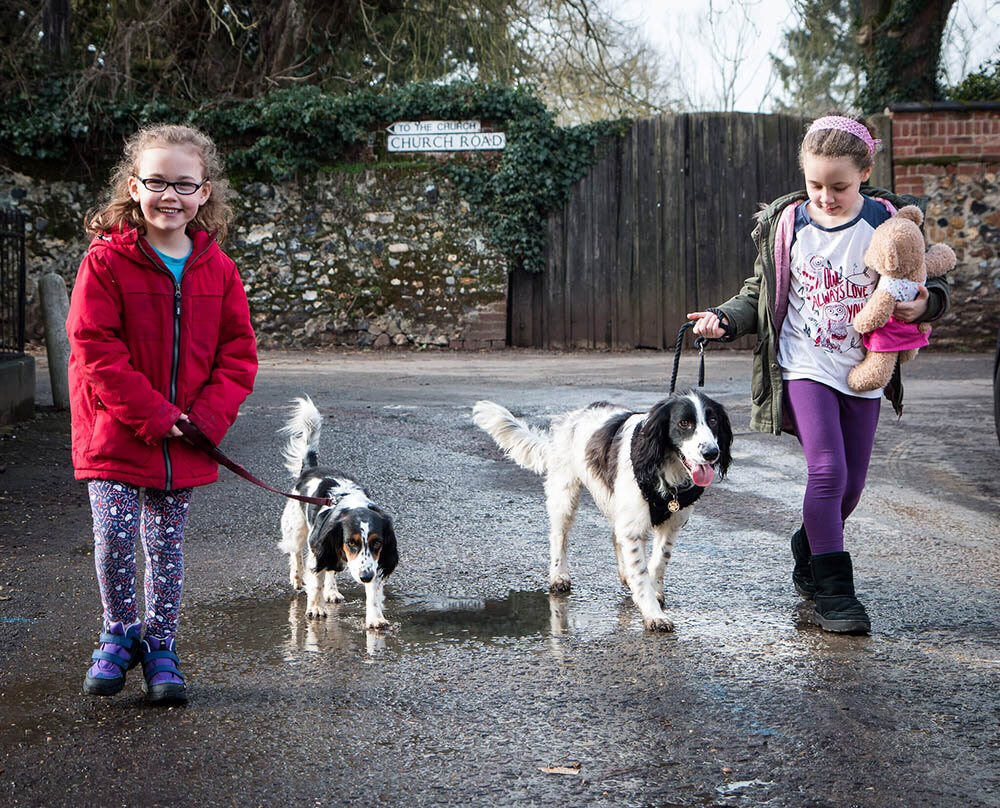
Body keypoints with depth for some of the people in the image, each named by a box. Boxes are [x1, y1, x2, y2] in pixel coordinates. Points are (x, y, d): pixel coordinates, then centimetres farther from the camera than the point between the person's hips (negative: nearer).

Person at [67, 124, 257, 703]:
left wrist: (209, 416, -10)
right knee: (115, 537, -6)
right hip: (116, 433, -3)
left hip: (187, 442, 3)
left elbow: (238, 351, 4)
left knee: (167, 546, 9)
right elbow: (96, 349, -13)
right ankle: (120, 634, 18)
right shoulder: (107, 262, -8)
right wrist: (153, 414, -18)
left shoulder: (218, 269, 3)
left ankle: (161, 646, 24)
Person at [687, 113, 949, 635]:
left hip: (863, 372, 2)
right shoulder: (786, 224, -4)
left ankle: (807, 554, 36)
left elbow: (930, 287, 4)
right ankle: (832, 589, -7)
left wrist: (925, 303, -19)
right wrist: (724, 319, -9)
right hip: (805, 368, -2)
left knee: (851, 484, 9)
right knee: (828, 469, -16)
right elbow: (760, 294, 8)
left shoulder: (888, 222, -6)